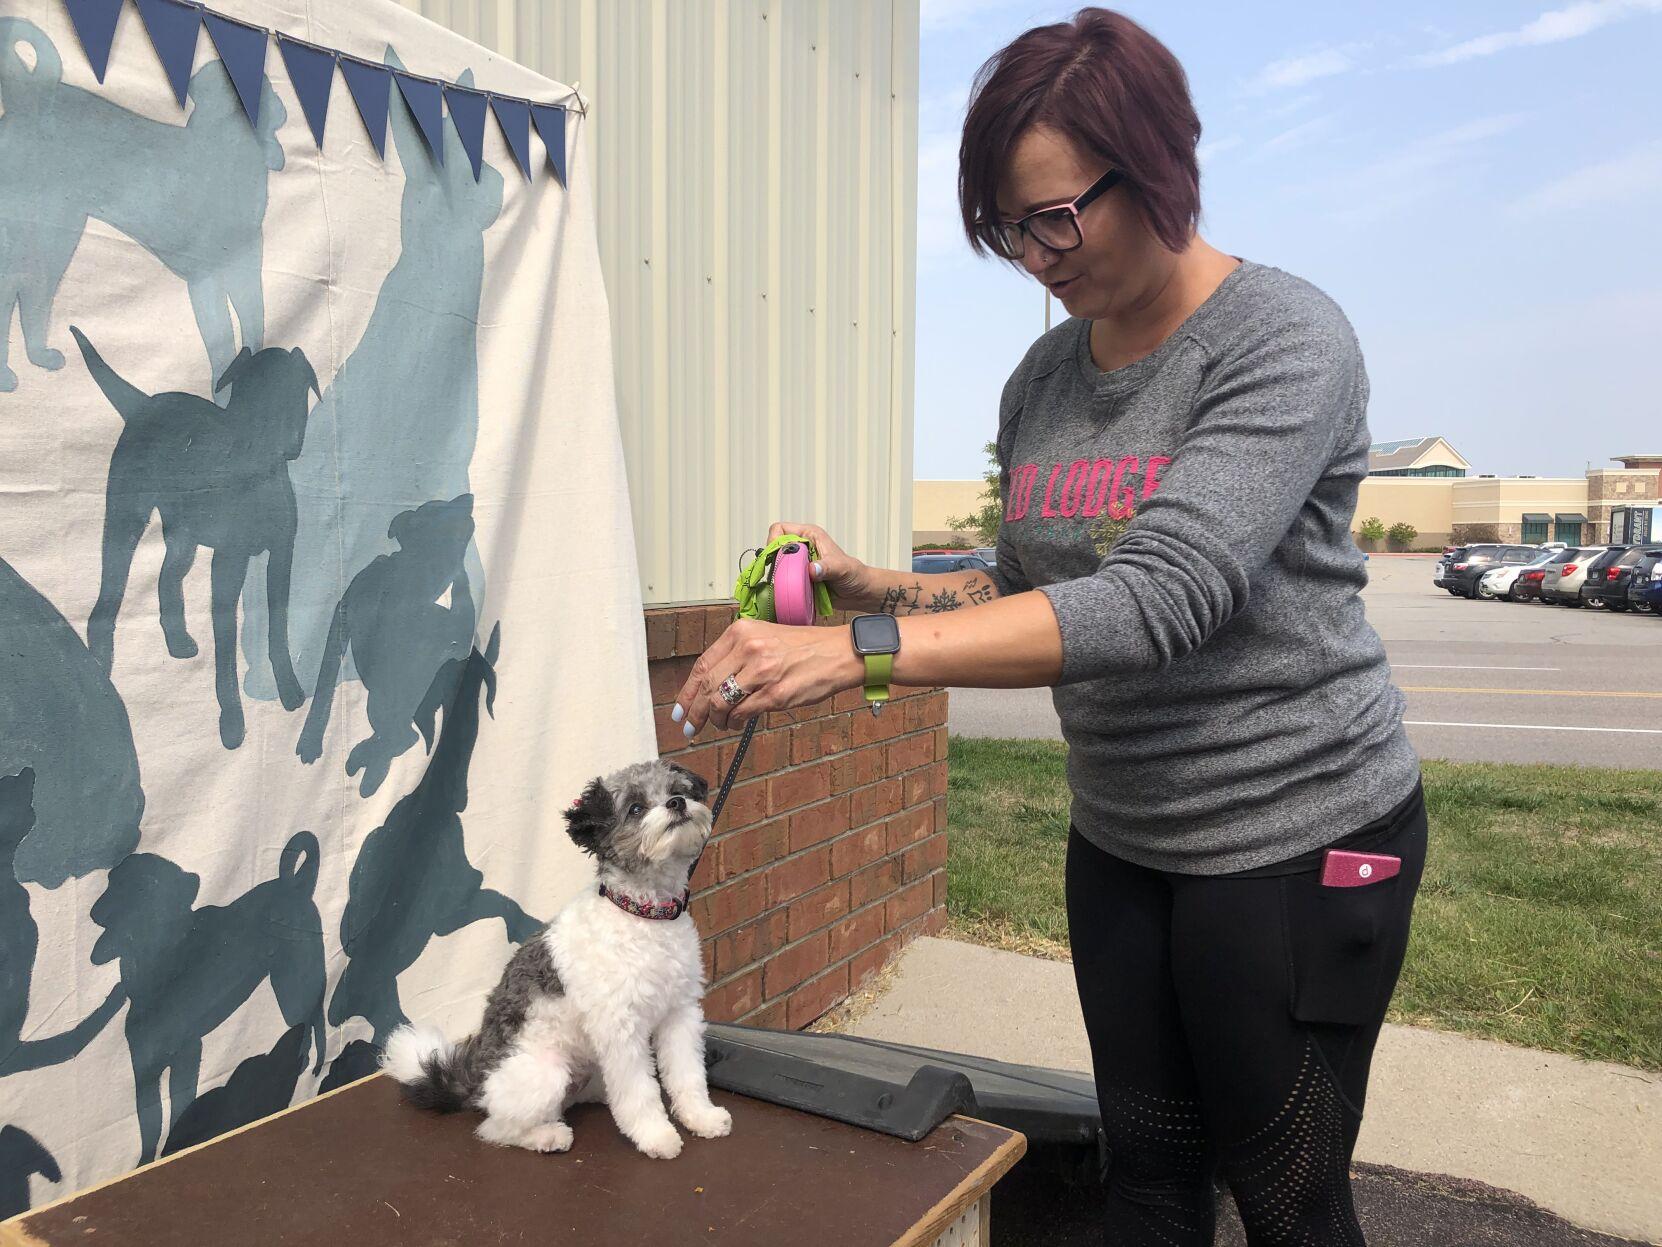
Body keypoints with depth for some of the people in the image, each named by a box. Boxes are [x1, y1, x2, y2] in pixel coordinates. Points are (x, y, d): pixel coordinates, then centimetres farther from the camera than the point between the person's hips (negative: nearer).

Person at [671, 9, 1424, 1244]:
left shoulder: (1285, 341, -18)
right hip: (1122, 838, 6)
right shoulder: (1043, 378, 3)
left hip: (1297, 834, -5)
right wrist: (877, 585, -6)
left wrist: (859, 655, -37)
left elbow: (1158, 598, -31)